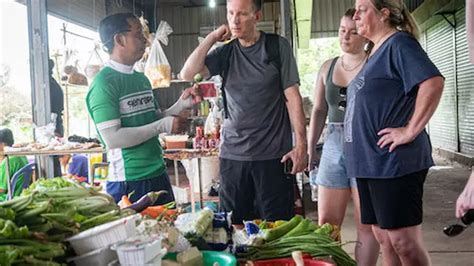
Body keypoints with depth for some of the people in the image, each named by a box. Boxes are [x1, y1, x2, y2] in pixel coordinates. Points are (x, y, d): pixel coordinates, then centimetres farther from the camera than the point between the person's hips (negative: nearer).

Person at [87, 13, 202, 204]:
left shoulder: (142, 79, 11)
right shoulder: (104, 83, -14)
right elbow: (112, 138, -21)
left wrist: (181, 104, 1)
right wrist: (163, 126, -19)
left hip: (159, 175, 8)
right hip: (128, 184, -8)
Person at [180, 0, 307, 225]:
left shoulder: (277, 46, 1)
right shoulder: (226, 52, 8)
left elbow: (292, 97, -2)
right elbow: (187, 74, -3)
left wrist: (301, 145, -8)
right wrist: (212, 37, -3)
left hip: (273, 155, -3)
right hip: (232, 154, 3)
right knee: (234, 226, 8)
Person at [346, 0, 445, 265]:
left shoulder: (399, 44, -9)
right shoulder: (375, 52, 19)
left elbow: (434, 82, -24)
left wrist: (410, 131, -21)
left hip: (394, 162, -9)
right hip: (370, 162, 9)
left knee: (404, 241, -3)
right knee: (384, 238, 14)